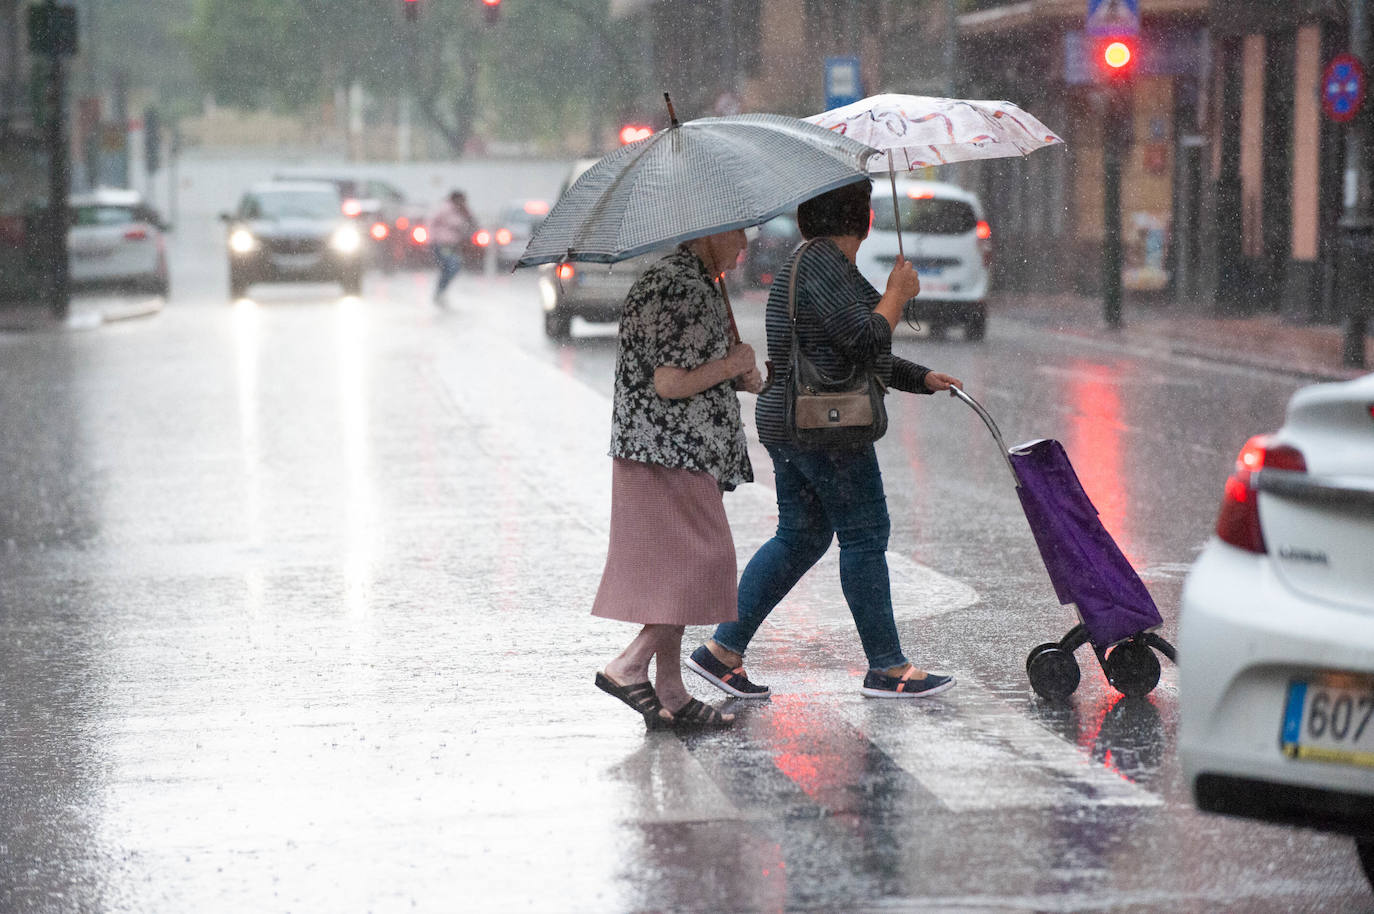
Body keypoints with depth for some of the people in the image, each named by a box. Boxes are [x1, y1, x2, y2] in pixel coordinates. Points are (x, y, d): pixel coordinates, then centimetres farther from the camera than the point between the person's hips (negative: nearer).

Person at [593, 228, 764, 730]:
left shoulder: (667, 277, 18)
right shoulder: (688, 292, -17)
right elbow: (670, 383, -23)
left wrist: (738, 377, 12)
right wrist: (730, 366, -9)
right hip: (674, 449, -11)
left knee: (675, 570, 11)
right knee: (704, 563, -8)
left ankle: (670, 693, 13)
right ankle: (628, 667, -9)